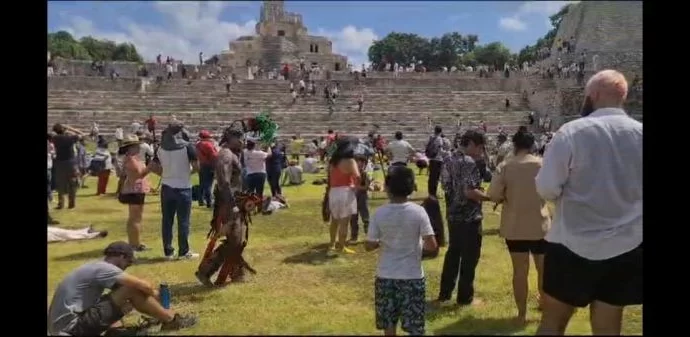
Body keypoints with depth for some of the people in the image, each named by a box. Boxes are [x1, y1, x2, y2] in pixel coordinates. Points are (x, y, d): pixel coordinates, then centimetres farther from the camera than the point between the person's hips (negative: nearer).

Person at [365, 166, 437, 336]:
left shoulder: (380, 213, -9)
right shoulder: (418, 211, -12)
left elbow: (369, 246, -4)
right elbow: (432, 245, -14)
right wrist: (419, 244, 6)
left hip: (386, 276, 1)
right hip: (412, 276, -1)